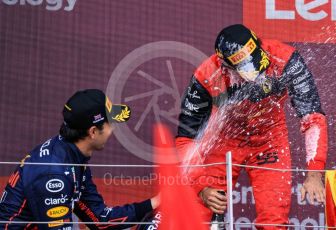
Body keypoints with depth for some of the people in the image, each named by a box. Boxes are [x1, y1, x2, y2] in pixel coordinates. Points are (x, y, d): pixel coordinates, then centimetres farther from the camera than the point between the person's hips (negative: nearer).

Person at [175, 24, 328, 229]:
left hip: (270, 139, 0)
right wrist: (201, 187, -27)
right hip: (223, 140, 0)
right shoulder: (207, 77, -28)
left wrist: (314, 173, -33)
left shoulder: (285, 60, -30)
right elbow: (186, 139, -18)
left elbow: (313, 116, -24)